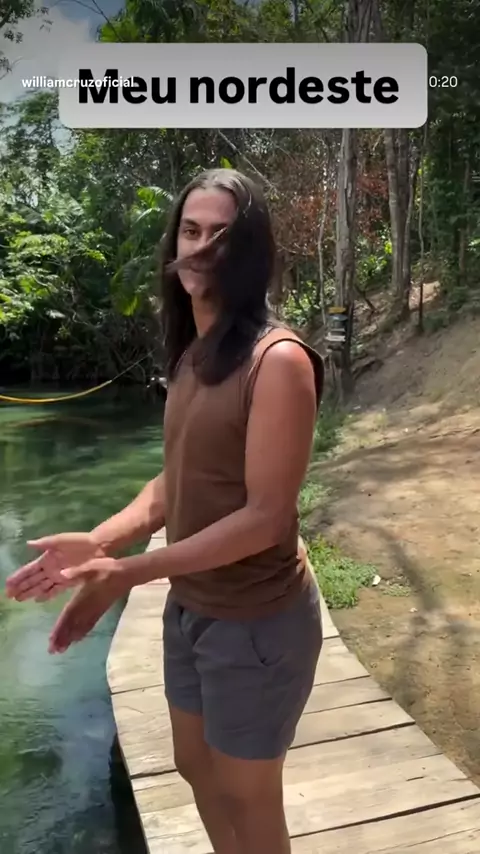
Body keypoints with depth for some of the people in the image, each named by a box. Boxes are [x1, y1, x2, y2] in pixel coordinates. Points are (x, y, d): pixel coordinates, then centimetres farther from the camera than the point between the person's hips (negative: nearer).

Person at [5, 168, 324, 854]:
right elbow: (178, 481, 6)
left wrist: (127, 573, -24)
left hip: (256, 619, -8)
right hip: (190, 606, 8)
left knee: (247, 795, 17)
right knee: (195, 766, 28)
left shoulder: (277, 359, -22)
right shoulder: (190, 353, 3)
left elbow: (265, 516, -24)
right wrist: (98, 541, -7)